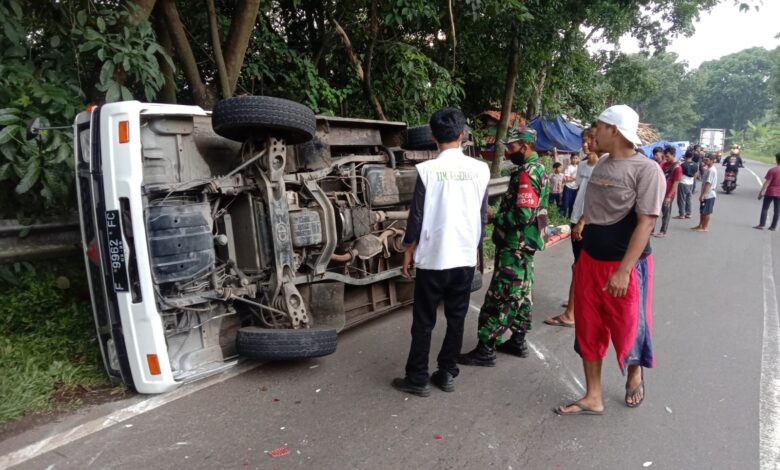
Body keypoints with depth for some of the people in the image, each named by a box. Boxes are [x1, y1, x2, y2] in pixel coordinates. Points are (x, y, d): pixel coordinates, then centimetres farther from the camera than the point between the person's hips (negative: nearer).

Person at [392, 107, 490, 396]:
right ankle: (447, 374, 23)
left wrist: (408, 253, 3)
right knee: (456, 318, 14)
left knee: (423, 321, 7)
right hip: (466, 257, 4)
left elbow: (417, 216, -8)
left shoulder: (427, 169, -11)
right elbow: (483, 216, 7)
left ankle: (417, 379, 15)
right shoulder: (480, 169, 0)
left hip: (433, 257, -3)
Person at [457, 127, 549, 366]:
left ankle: (486, 350, 0)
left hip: (516, 245, -11)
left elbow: (523, 215, -27)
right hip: (525, 243, 11)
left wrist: (493, 218, -15)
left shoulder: (526, 173, -19)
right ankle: (518, 341, 27)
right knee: (520, 293, 16)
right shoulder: (539, 169, 13)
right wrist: (500, 215, 9)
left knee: (499, 297, -6)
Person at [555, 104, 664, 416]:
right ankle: (593, 398, 23)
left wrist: (623, 271, -23)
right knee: (588, 331, 10)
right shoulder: (601, 165, 7)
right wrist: (582, 256, 15)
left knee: (628, 329, 8)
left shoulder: (646, 169, -14)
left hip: (626, 266, -6)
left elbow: (645, 223, -18)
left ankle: (635, 373, 41)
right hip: (590, 262, 7)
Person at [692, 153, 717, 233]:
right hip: (706, 194, 10)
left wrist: (702, 195, -23)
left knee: (706, 212, 0)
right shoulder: (709, 169, 12)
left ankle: (705, 227, 8)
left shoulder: (711, 170, -19)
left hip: (708, 195, -10)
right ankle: (700, 225, 26)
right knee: (702, 211, 16)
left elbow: (708, 184, -23)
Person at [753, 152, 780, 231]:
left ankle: (761, 224, 0)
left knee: (765, 208, 5)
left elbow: (767, 183, -13)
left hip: (770, 192, -3)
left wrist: (761, 192, -8)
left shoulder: (772, 170, -13)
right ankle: (773, 226, 9)